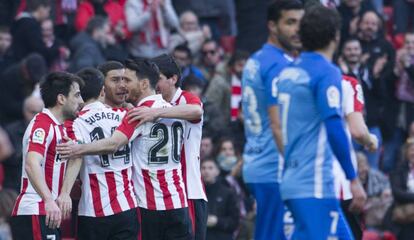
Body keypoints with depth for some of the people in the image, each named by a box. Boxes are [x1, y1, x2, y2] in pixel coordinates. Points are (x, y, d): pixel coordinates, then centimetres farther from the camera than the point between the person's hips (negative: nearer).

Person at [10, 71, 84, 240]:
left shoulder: (59, 127, 18)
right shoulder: (42, 124, -12)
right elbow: (32, 165, -28)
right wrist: (49, 200, -38)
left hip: (48, 213, 10)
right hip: (35, 213, -10)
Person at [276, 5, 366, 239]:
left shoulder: (288, 72, 12)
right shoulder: (327, 73, -11)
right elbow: (335, 129, -18)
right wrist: (354, 179, -14)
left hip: (293, 180, 8)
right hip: (315, 185, -8)